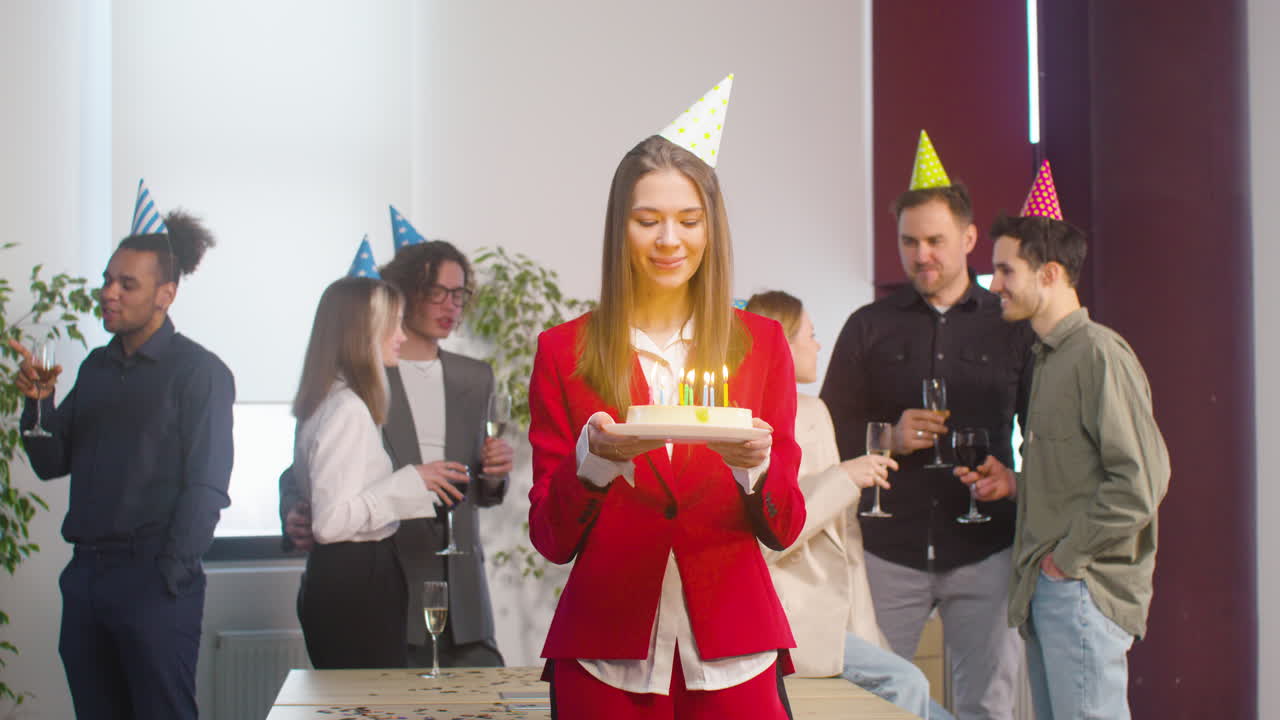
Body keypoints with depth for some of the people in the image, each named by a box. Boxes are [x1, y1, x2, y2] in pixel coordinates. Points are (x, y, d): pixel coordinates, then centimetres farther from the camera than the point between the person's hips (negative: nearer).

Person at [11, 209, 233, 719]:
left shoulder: (199, 371, -5)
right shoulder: (96, 367, 14)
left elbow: (205, 489, -9)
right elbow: (51, 465, 14)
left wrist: (168, 578, -13)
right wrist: (38, 403, -3)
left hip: (152, 583, -6)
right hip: (86, 574, 6)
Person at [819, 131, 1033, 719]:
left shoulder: (1011, 327, 7)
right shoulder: (869, 327, 7)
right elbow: (830, 431, 6)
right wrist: (890, 437, -11)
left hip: (985, 553, 0)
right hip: (889, 552, 1)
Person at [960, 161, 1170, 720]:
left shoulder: (1099, 354, -13)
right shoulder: (1048, 356, 17)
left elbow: (1142, 480, -21)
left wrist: (1066, 559, -15)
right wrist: (1016, 484, 8)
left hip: (1085, 590, -9)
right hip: (1046, 591, 9)